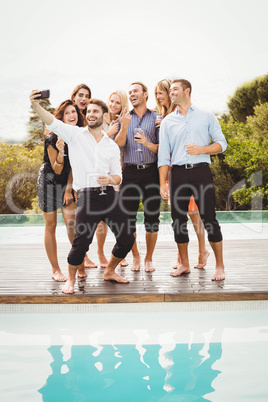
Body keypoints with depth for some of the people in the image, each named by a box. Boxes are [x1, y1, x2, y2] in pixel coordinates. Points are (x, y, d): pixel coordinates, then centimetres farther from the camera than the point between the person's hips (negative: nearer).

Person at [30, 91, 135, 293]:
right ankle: (71, 279, 13)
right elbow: (52, 122, -8)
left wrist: (110, 179, -9)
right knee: (81, 241, -13)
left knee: (127, 239, 4)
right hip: (87, 196, -4)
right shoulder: (75, 134, 7)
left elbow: (118, 175, 15)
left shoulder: (112, 146, 15)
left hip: (110, 195, 4)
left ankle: (110, 271, 30)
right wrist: (36, 105, -25)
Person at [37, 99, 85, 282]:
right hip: (49, 181, -4)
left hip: (66, 182, 5)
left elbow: (73, 164, 2)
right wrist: (60, 151, -37)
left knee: (71, 222, -5)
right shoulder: (52, 138, -22)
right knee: (51, 225, 3)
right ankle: (56, 270, 11)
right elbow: (57, 170, -18)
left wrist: (69, 188, -2)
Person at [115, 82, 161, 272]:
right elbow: (119, 144, -2)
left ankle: (149, 258, 14)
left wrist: (148, 144, -14)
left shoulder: (156, 118, 9)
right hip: (130, 172, 1)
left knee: (152, 217, 0)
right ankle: (136, 256, 18)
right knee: (127, 216, 0)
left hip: (151, 171, -1)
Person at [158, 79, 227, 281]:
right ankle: (184, 264, 19)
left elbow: (221, 143, 6)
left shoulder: (206, 116, 8)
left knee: (209, 219, -5)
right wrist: (163, 183, 1)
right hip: (178, 173, 3)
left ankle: (220, 266, 6)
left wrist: (201, 149, -13)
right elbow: (163, 155, 9)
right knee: (178, 220, 4)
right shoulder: (168, 121, 12)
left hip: (201, 171, -2)